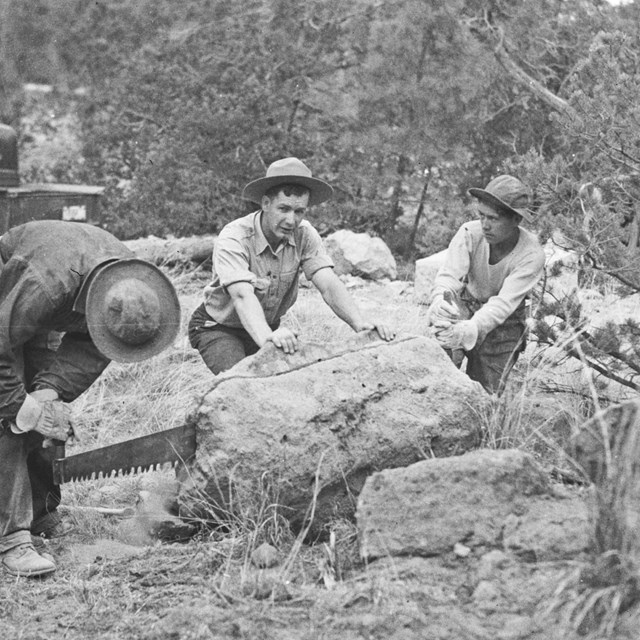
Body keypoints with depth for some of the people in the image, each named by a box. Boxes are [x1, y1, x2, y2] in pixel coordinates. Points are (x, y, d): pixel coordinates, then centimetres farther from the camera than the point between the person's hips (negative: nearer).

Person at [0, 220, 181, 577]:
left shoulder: (132, 281, -24)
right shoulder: (47, 285, -44)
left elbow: (92, 349, -17)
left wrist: (52, 390, -29)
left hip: (45, 324, 7)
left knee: (52, 422, 5)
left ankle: (43, 512, 20)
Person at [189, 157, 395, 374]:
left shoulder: (304, 235, -14)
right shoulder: (234, 238, -28)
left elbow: (329, 285, -23)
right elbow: (243, 295, -43)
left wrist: (360, 323, -42)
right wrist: (267, 337, -62)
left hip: (268, 327, 6)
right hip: (218, 329, -5)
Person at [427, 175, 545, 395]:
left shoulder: (531, 254, -27)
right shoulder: (469, 233, -22)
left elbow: (504, 302, -36)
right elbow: (448, 275, -32)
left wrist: (469, 330, -54)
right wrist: (440, 300, -57)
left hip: (504, 322, -1)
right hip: (466, 307, 2)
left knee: (488, 393, -8)